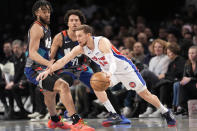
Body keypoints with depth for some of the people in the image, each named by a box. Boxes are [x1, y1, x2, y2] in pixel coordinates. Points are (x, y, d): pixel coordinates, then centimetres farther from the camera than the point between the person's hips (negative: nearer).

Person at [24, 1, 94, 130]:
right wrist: (48, 63, -41)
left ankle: (54, 120, 59)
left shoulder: (45, 27, 16)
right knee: (63, 86, -28)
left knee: (51, 91, 34)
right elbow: (32, 53, -27)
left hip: (42, 68, 11)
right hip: (35, 70, -11)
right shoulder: (37, 28, -16)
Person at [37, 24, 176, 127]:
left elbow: (112, 59, -48)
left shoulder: (102, 42, -33)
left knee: (145, 94, 0)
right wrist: (48, 71, -29)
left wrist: (110, 73, -68)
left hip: (125, 68, -6)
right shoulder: (80, 48, -14)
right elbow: (63, 60, -15)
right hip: (108, 72, 6)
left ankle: (166, 112, 21)